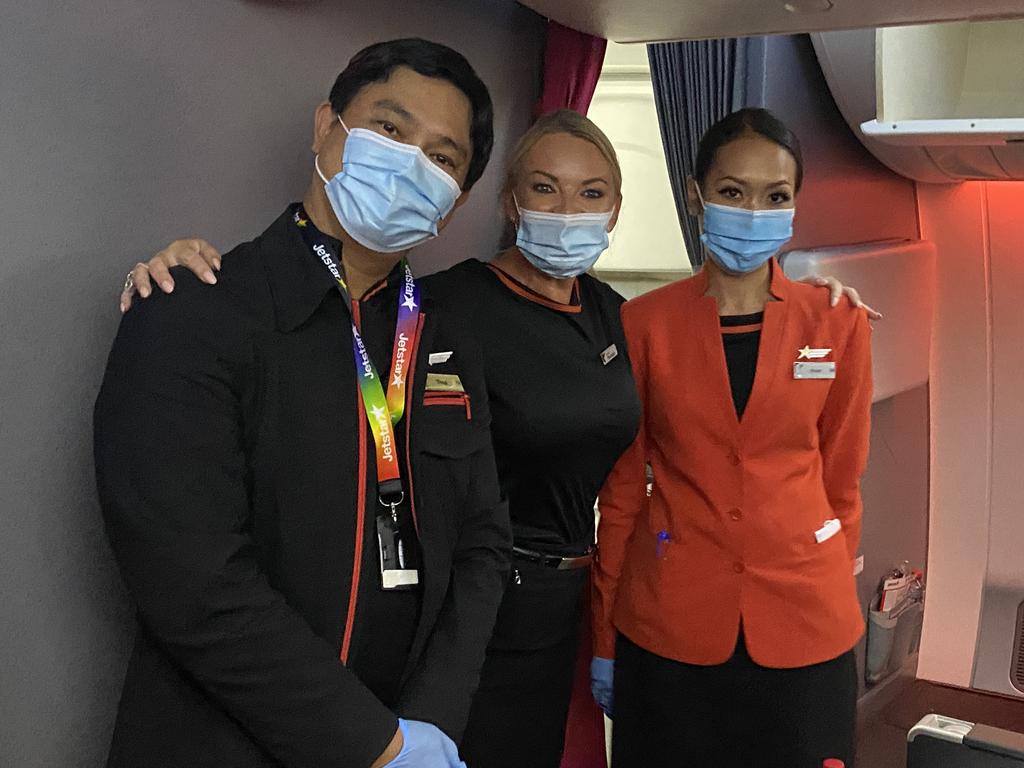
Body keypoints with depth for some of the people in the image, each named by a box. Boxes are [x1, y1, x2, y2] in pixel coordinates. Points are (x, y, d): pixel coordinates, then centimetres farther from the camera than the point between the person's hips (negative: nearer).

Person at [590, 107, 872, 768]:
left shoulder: (839, 324, 0)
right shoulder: (645, 322, -2)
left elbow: (839, 480, 7)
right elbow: (622, 486, 3)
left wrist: (830, 599, 8)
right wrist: (605, 638, 5)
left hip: (802, 626, 1)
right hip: (668, 623, 0)